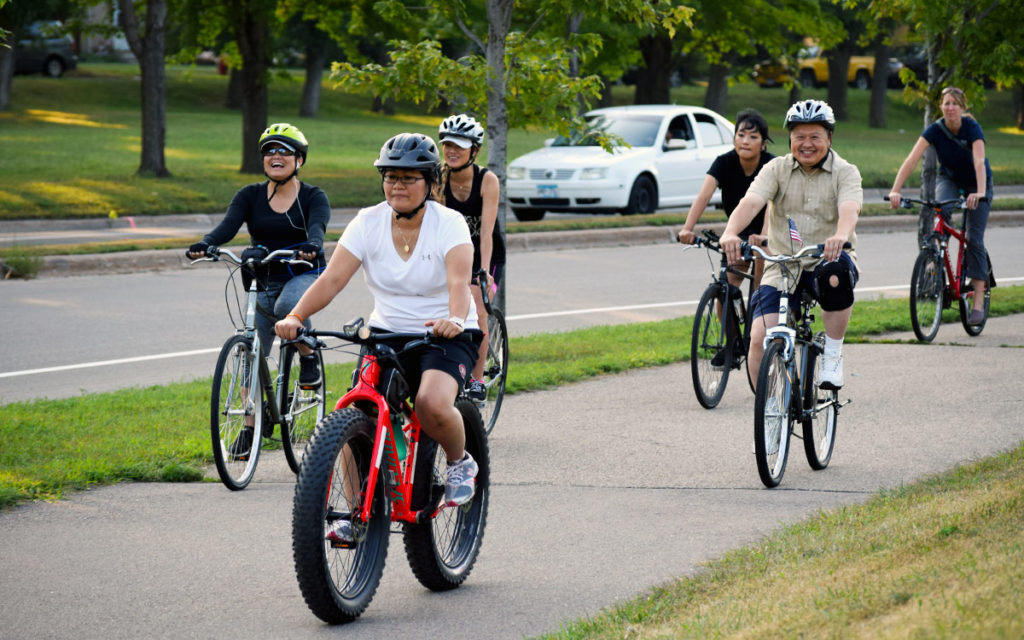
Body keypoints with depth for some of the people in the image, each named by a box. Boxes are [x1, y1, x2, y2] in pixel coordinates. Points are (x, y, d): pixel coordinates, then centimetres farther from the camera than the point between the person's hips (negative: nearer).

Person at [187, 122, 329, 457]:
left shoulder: (313, 197, -6)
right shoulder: (250, 196, 0)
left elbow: (318, 226, -26)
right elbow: (229, 225, -16)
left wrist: (311, 246, -50)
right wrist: (205, 244, -38)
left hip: (304, 276, -4)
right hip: (263, 280, 4)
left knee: (286, 305, -38)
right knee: (252, 355, -1)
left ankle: (307, 356, -12)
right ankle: (250, 427, 10)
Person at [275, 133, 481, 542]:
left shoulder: (449, 224, -11)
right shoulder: (368, 223, -3)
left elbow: (459, 282, -27)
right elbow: (332, 278, -13)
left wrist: (455, 320, -49)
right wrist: (295, 316, -30)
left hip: (446, 337, -3)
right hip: (387, 333, 3)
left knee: (433, 404, -32)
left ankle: (459, 461, 1)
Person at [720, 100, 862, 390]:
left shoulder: (845, 172, 0)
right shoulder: (777, 169, 5)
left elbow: (849, 209, -21)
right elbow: (751, 202, -13)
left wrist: (840, 236, -45)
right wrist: (730, 233, -35)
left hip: (825, 262, -2)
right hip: (782, 268, 2)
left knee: (835, 274, -38)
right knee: (759, 340, -18)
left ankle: (833, 355, -18)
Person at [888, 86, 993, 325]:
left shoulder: (972, 128, -27)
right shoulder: (935, 130, -20)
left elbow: (979, 162, -40)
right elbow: (912, 159, -30)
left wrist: (980, 193, -57)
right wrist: (895, 190, -42)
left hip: (976, 183, -2)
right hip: (949, 178, 2)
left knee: (974, 239, -10)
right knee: (942, 209, -34)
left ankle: (979, 301, -8)